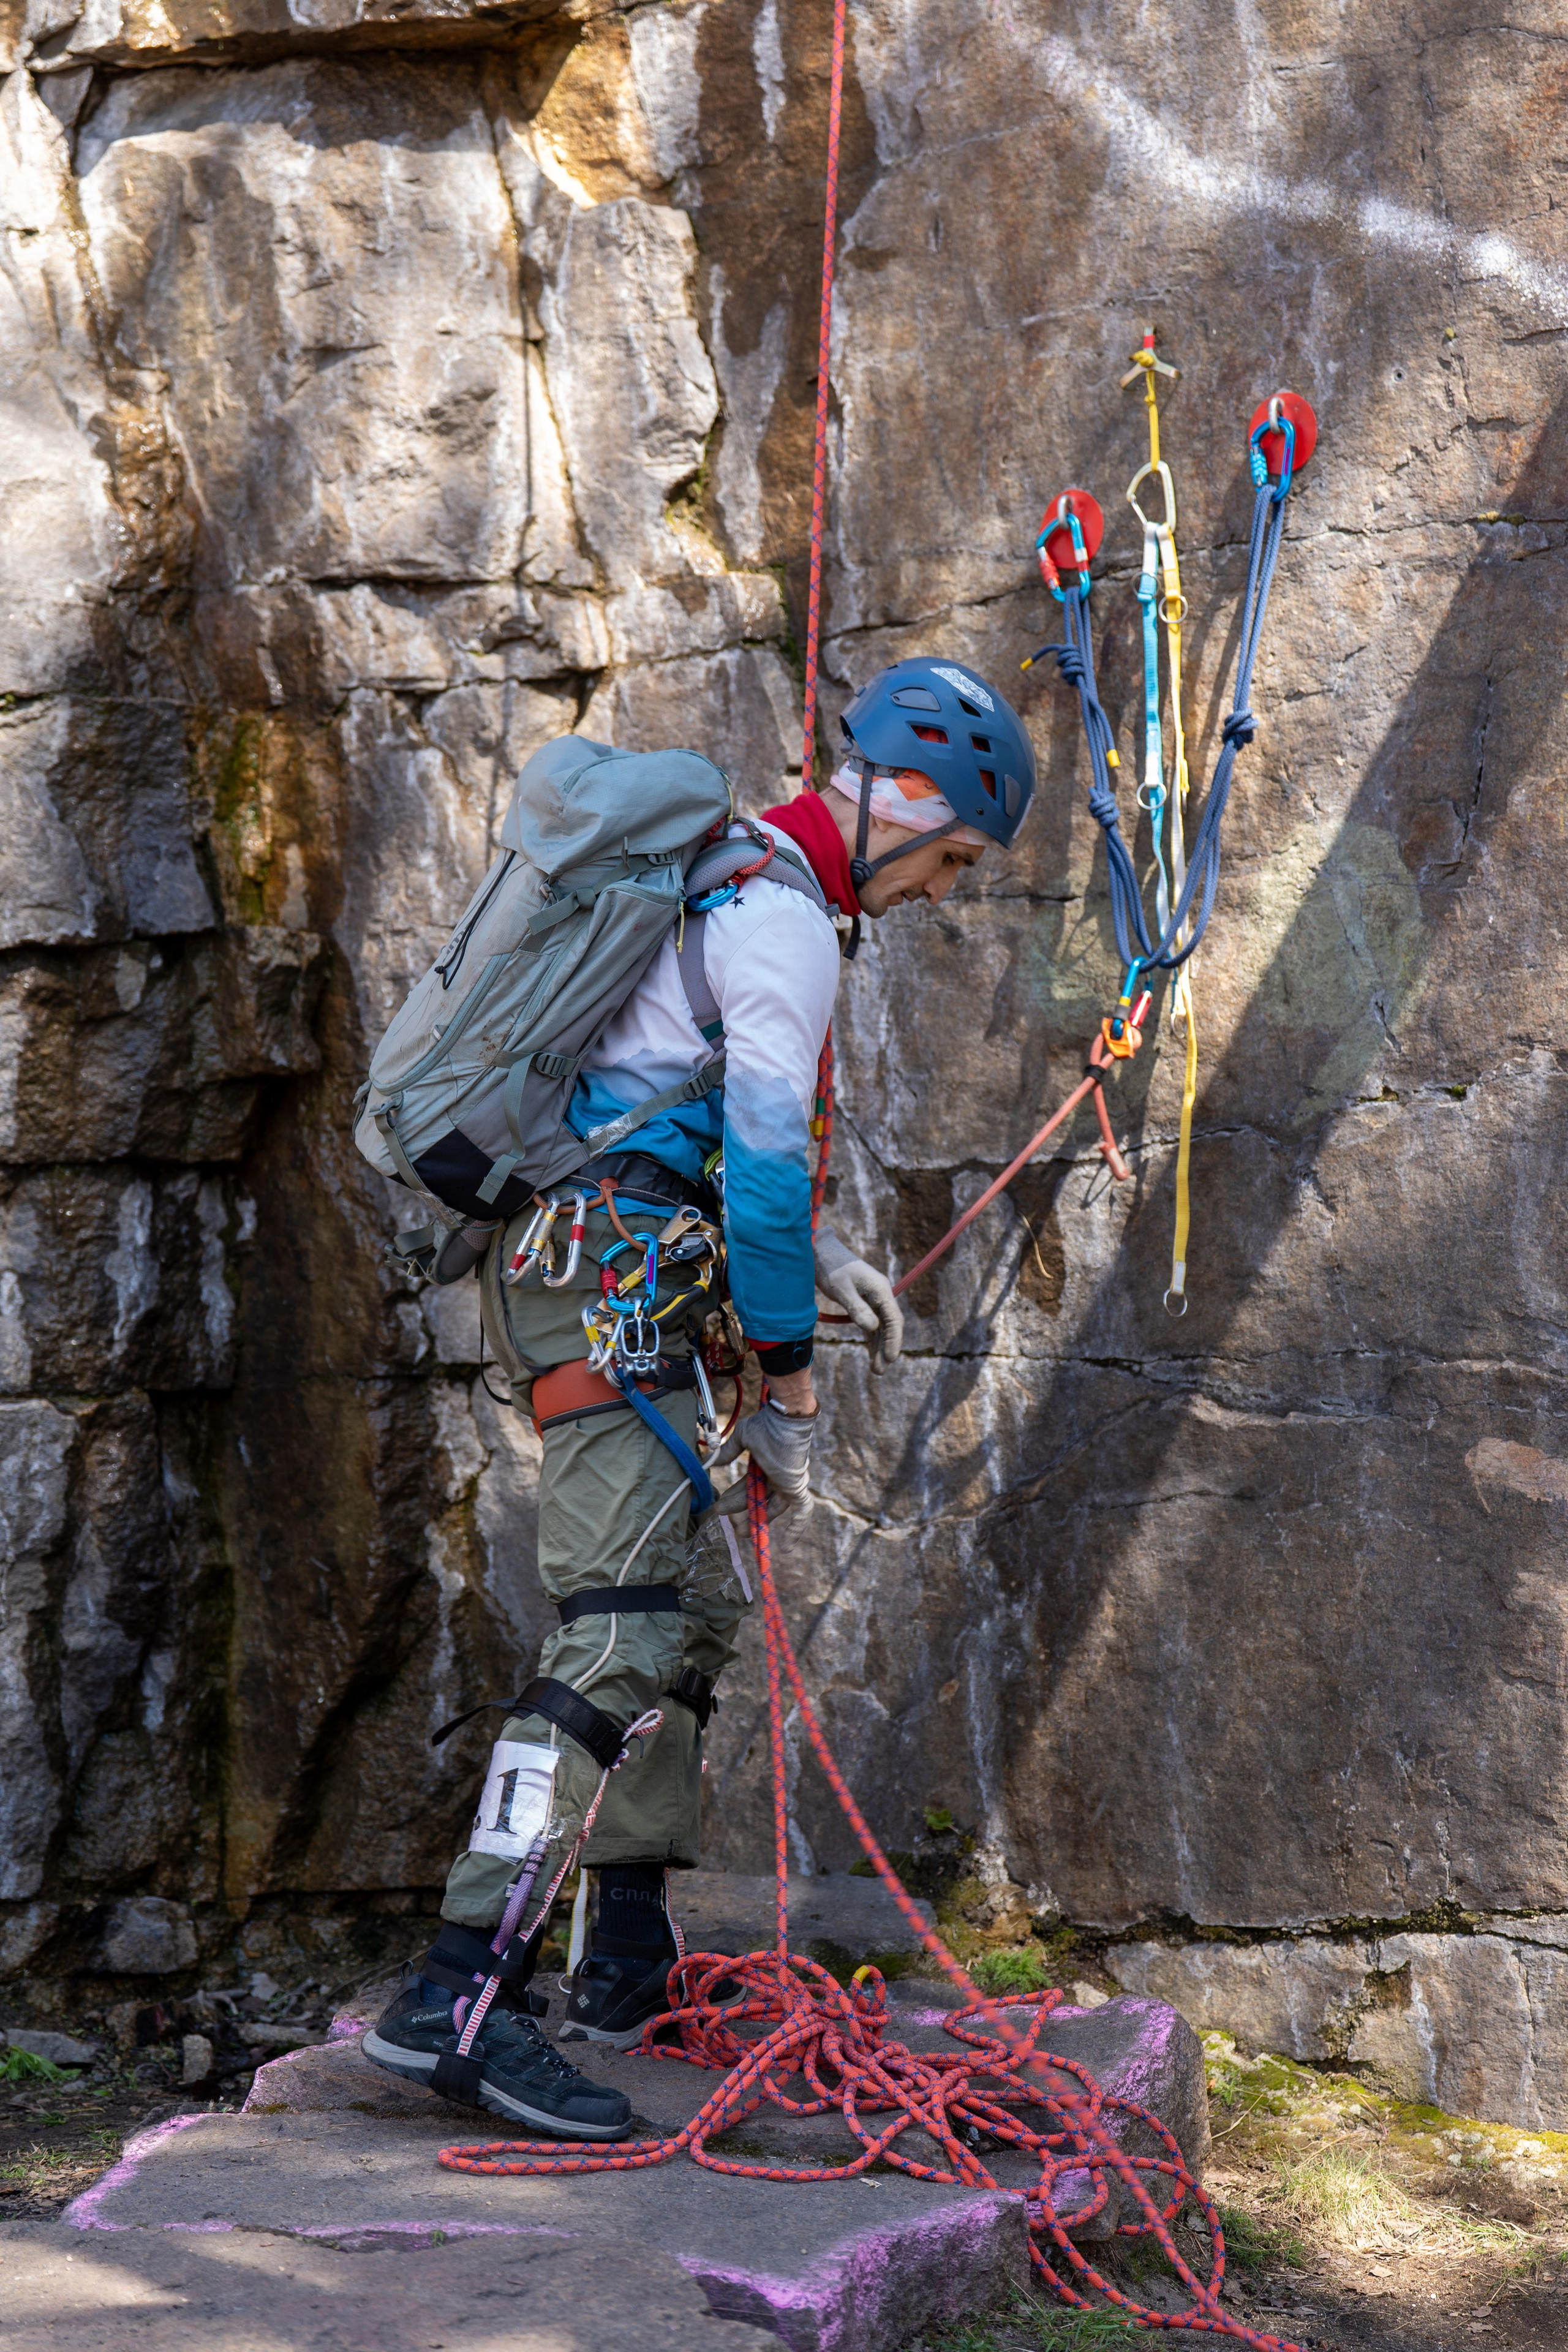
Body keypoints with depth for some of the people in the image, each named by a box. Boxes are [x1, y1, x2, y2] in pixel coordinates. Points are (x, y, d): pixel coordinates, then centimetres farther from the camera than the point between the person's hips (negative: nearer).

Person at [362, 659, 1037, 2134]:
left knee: (703, 1597, 17)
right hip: (609, 1276, -11)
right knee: (626, 1630, -19)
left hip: (566, 1260, 11)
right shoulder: (784, 917, -10)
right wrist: (787, 1386, -8)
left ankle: (632, 1963, 21)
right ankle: (458, 1996, -26)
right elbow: (767, 1158, -15)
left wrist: (811, 1257, 28)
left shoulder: (722, 870, 23)